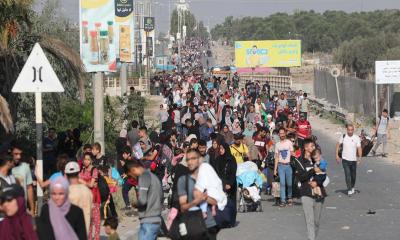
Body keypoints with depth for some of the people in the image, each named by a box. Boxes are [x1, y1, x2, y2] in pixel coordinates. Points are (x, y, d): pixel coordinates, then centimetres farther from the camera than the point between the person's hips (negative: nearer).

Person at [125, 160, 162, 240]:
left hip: (148, 222, -9)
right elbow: (160, 199, 23)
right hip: (156, 220, 9)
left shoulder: (144, 176, -10)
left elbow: (142, 200, -18)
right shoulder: (154, 176, 17)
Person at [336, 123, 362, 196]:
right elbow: (338, 144, 7)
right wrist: (337, 155, 2)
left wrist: (359, 158, -21)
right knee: (347, 175, -10)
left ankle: (352, 187, 37)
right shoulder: (343, 137, -5)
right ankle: (349, 190, -7)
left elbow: (359, 148, -9)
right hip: (345, 159, -1)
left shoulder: (357, 138, -7)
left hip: (353, 160, 1)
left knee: (353, 175, 14)